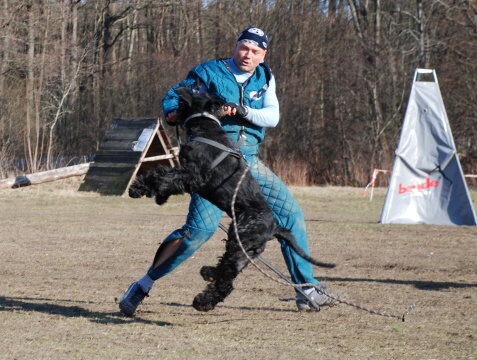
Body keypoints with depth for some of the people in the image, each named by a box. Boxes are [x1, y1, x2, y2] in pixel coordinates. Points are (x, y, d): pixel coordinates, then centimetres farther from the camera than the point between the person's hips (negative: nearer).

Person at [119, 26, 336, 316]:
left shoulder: (265, 78, 12)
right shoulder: (209, 72, 1)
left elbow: (272, 117, -1)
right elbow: (175, 95, 4)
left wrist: (243, 111, -19)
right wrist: (173, 113, -19)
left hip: (249, 162, 6)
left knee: (291, 214, 3)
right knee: (201, 227, -21)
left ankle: (307, 290, 12)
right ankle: (143, 286, -12)